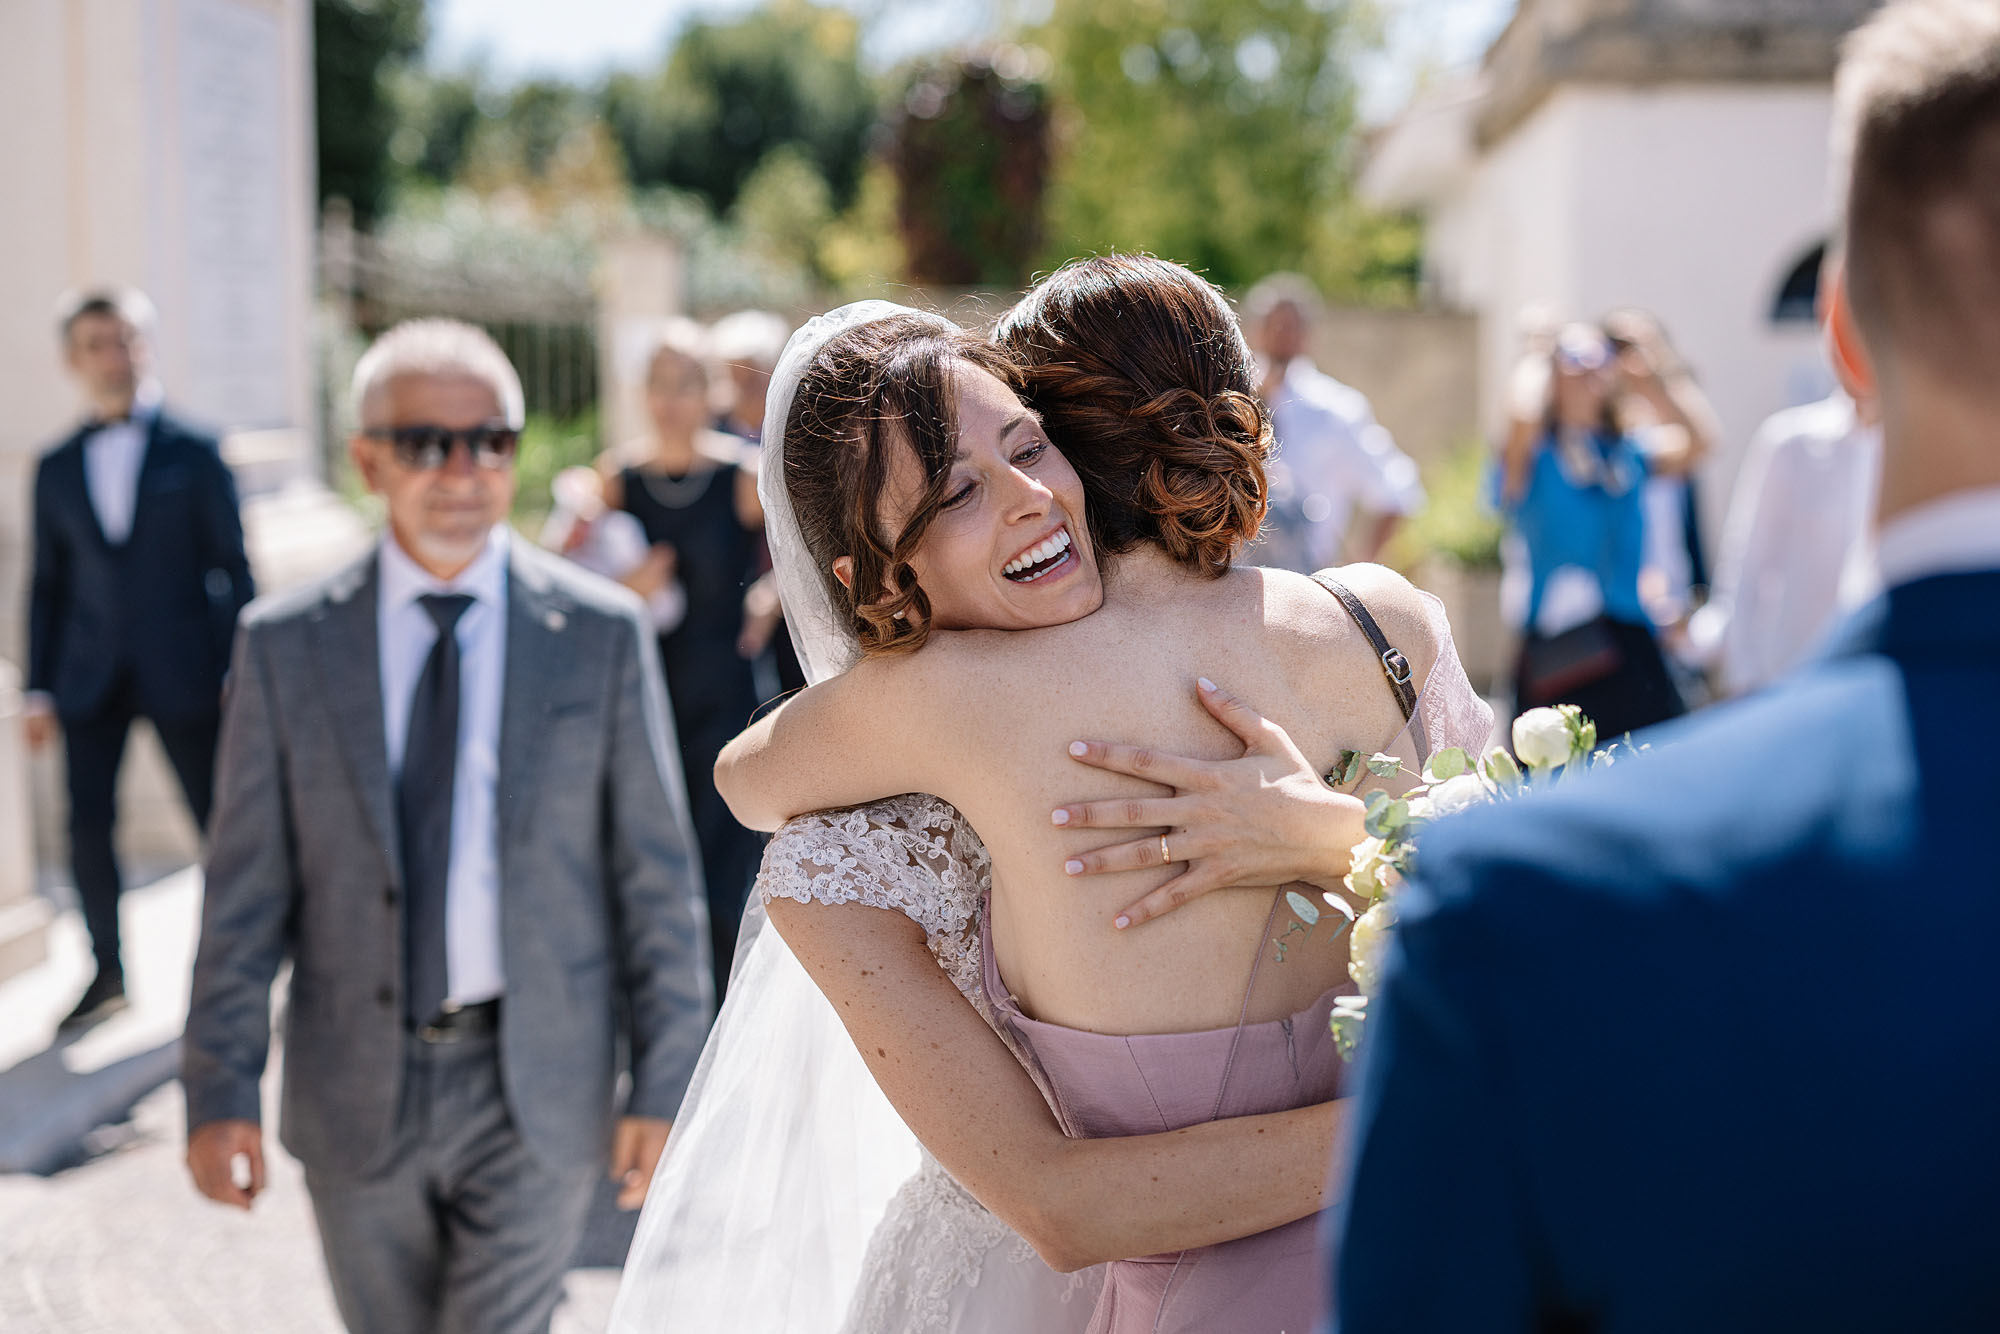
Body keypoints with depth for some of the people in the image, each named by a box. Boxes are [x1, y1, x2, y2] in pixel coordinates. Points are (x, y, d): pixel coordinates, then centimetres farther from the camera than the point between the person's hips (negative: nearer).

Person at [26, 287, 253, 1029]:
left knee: (219, 825, 2)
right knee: (87, 827, -2)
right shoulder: (57, 469, 9)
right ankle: (108, 973, 15)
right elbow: (47, 583, 12)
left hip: (180, 673, -2)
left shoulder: (194, 455, 1)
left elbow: (232, 568, 1)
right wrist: (39, 689, 7)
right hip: (91, 678, 2)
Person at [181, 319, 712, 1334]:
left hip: (536, 1095, -2)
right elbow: (245, 889, 0)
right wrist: (220, 1089, -5)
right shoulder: (285, 645, -2)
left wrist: (664, 1085, -4)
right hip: (356, 1093, 2)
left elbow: (657, 875, -3)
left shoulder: (602, 633, -5)